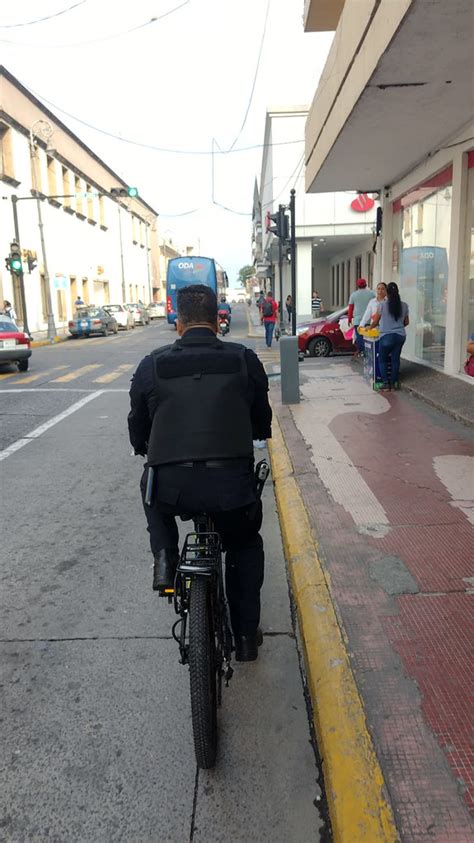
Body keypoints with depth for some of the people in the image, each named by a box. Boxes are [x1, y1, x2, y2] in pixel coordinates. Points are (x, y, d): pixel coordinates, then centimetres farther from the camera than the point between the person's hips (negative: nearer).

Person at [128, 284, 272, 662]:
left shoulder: (152, 365, 7)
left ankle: (165, 559, 20)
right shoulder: (245, 360, 7)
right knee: (245, 547, 30)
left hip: (171, 488, 0)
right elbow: (262, 424, 18)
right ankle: (246, 636, 34)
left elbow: (138, 431, 17)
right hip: (231, 484, 0)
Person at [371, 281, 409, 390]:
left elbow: (375, 321, -1)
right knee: (395, 359, 13)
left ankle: (386, 382, 5)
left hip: (386, 336, -4)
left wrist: (370, 327, 19)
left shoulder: (382, 305, -10)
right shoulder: (404, 305, 2)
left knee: (382, 360, 10)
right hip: (400, 336, 4)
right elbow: (406, 322, 12)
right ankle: (394, 382, 15)